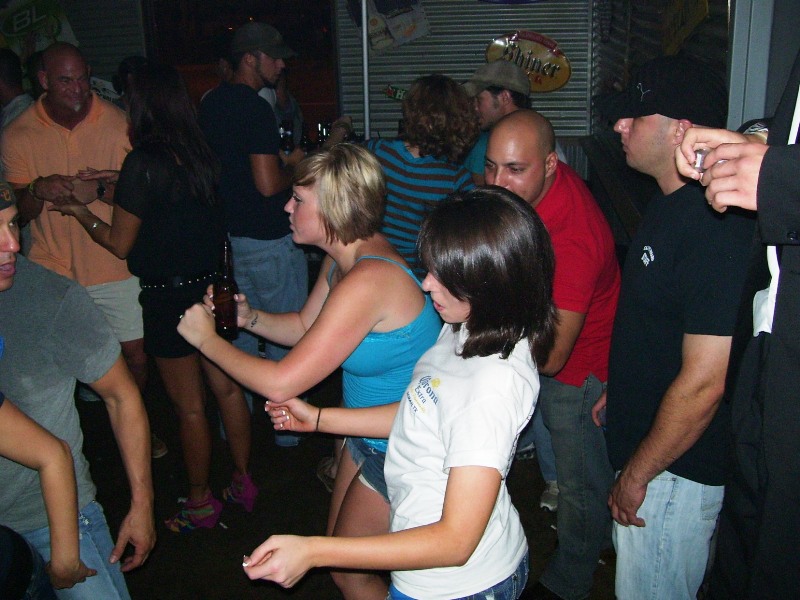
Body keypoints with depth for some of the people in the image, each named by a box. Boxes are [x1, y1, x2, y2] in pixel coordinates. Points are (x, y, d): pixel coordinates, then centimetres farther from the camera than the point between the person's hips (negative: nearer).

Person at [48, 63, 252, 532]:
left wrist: (81, 212, 7)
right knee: (227, 388, 17)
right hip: (212, 283, 7)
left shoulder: (143, 162, -19)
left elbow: (120, 243, -10)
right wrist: (121, 182, 21)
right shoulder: (200, 152, 1)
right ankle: (244, 482, 32)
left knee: (189, 406, 7)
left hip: (170, 296, -7)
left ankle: (201, 503, 24)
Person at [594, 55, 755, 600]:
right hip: (644, 443, 9)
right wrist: (620, 391, 19)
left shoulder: (714, 227, -28)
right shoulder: (670, 204, 5)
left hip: (677, 471, -9)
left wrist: (637, 474, -18)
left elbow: (704, 382, -27)